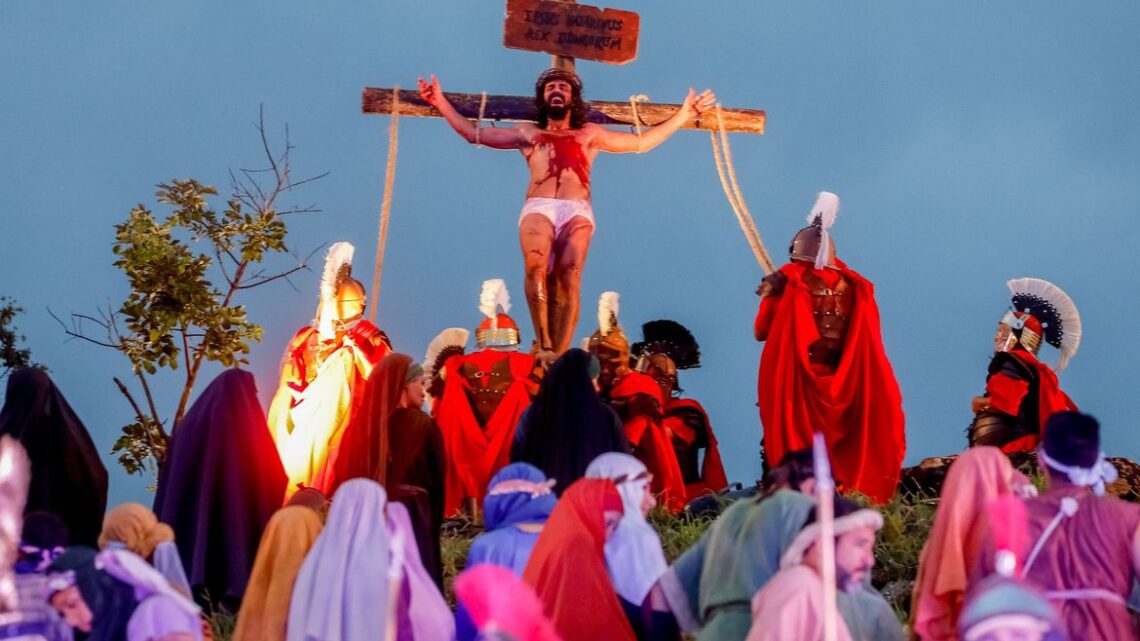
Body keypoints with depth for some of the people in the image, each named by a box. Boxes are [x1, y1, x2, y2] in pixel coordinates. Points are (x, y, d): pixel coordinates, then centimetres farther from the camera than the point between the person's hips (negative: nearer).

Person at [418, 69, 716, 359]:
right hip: (538, 209, 0)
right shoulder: (528, 133, 30)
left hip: (577, 212, 0)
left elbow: (641, 142, 33)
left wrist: (685, 114, 31)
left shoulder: (589, 134, 30)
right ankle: (544, 345, -34)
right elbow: (475, 134, 29)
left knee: (568, 279, -22)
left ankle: (560, 355, -29)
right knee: (535, 267, -31)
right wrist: (441, 102, 25)